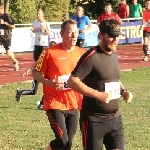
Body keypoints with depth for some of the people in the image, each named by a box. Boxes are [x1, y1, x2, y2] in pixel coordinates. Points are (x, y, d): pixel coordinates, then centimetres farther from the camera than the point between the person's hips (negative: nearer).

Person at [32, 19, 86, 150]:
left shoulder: (81, 53, 3)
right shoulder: (50, 52, -10)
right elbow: (35, 73, -3)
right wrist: (50, 83, -20)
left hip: (73, 105, 5)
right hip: (54, 104, -5)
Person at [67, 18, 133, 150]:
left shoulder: (114, 56, 10)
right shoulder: (91, 57, -15)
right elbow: (72, 81, -22)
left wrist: (124, 91, 7)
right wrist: (98, 94, -27)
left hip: (115, 118, 7)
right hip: (94, 120, -7)